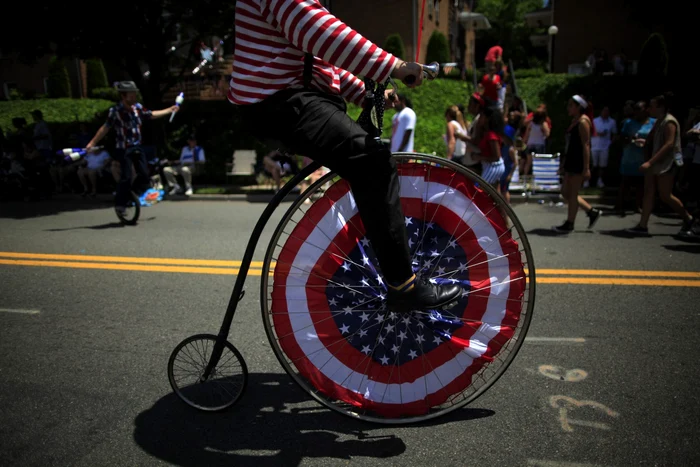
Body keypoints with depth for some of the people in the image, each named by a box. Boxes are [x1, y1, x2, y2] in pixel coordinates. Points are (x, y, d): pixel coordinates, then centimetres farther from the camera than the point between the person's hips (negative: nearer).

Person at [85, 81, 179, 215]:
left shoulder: (137, 107, -1)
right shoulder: (115, 111, -17)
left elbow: (151, 114, 16)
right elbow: (105, 128, -12)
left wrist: (170, 110, 24)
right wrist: (92, 143, -15)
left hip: (136, 147, 6)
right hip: (123, 149, -6)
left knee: (144, 175, 2)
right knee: (126, 177, -9)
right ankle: (120, 203, 8)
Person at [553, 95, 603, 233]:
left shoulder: (583, 121, -12)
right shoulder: (574, 121, 15)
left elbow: (586, 145, -18)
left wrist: (586, 168, -22)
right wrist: (563, 164, 19)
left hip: (579, 162, -10)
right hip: (571, 161, 10)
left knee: (572, 194, -1)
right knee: (565, 192, 13)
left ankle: (569, 224, 10)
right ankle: (592, 212, 23)